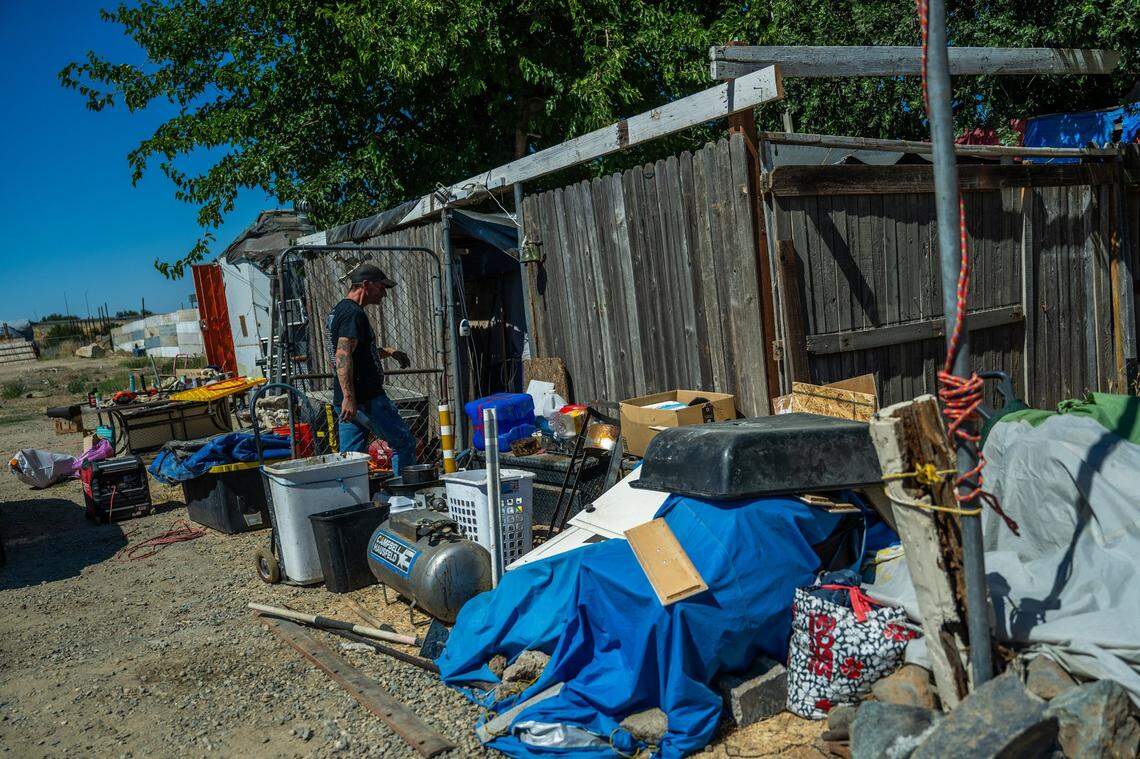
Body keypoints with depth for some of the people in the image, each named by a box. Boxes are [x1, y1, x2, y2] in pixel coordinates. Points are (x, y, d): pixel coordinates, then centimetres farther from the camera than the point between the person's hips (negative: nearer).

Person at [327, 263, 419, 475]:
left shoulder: (337, 311, 20)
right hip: (367, 397, -10)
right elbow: (343, 357, -24)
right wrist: (349, 398, -29)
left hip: (349, 400, 10)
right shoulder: (354, 314, -13)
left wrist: (388, 352, 25)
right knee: (404, 443, 1)